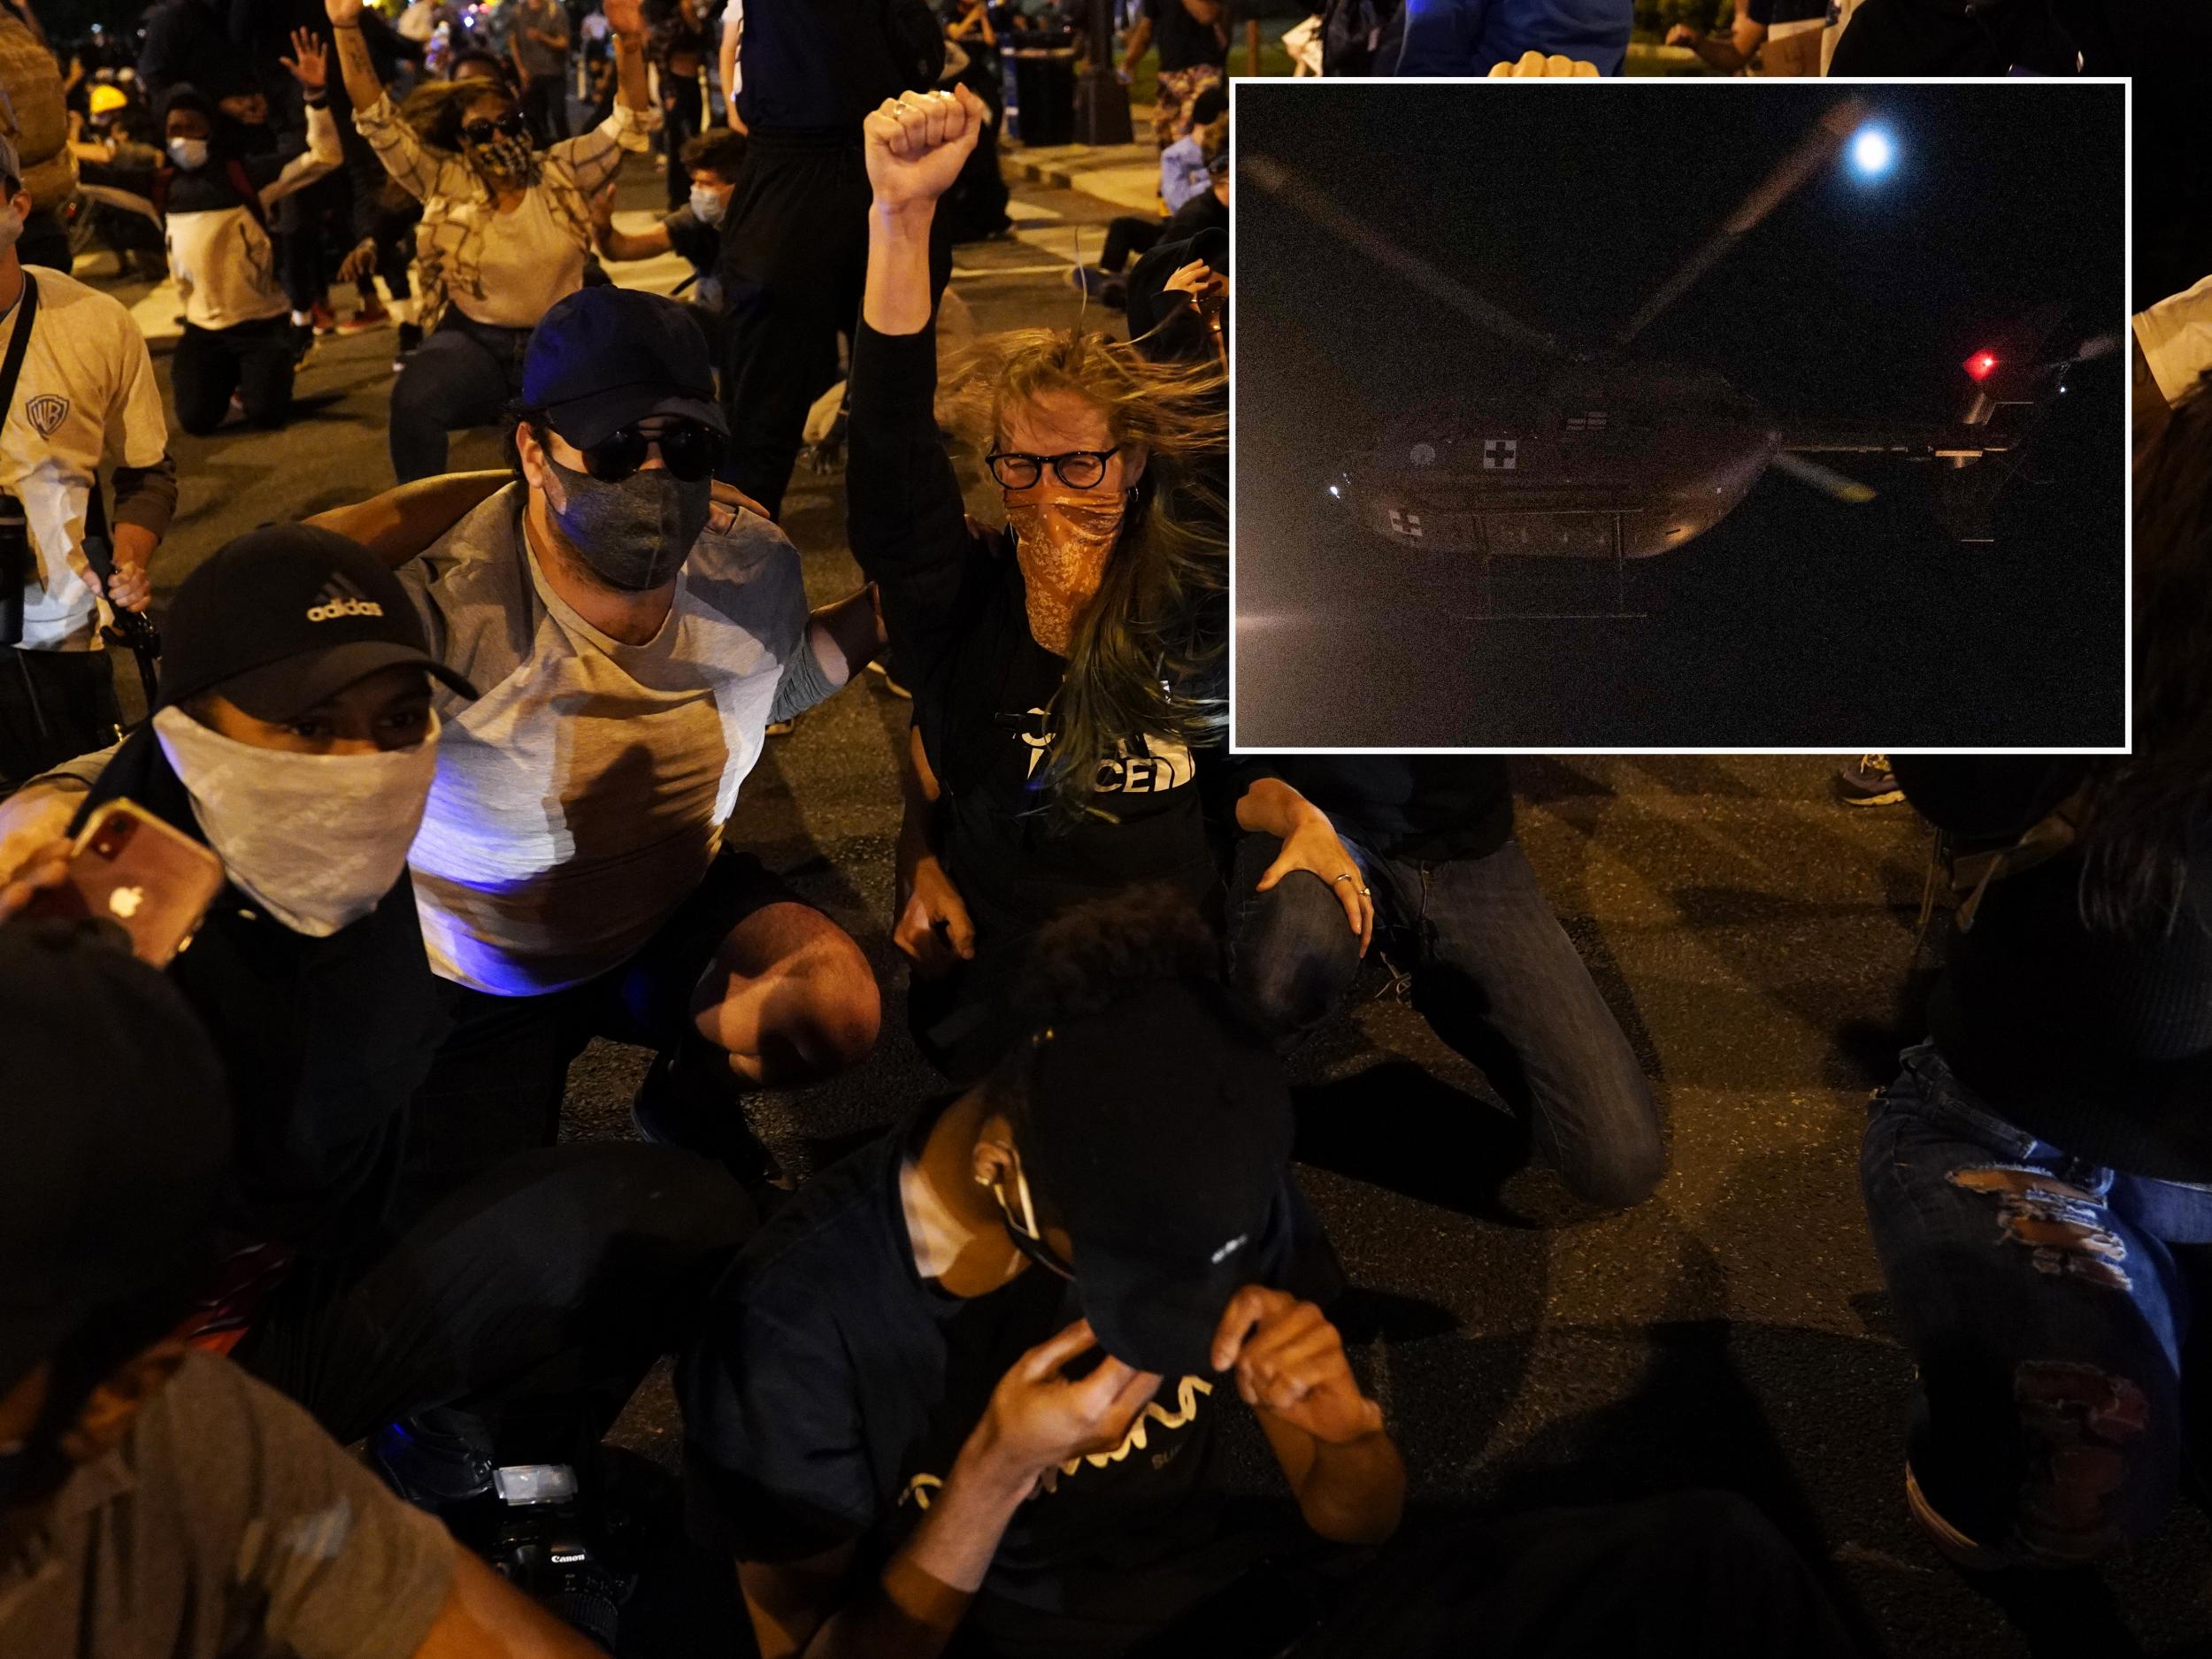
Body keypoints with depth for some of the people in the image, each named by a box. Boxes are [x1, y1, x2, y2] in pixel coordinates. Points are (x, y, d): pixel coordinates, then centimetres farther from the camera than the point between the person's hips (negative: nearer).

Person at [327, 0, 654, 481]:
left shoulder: (562, 173, 5)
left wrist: (630, 44, -16)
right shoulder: (446, 182, 2)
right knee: (413, 401, -33)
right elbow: (378, 121, -2)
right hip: (472, 341, -1)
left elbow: (627, 124, 0)